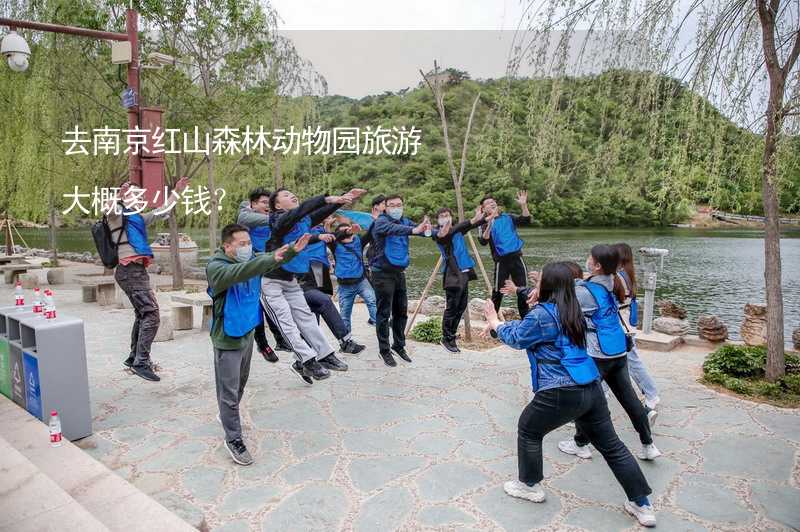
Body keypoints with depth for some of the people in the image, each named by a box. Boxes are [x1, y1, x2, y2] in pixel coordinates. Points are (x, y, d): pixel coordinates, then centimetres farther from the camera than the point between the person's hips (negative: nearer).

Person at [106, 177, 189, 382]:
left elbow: (162, 211, 34)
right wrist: (118, 196, -44)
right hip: (130, 270, -10)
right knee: (152, 314, -16)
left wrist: (177, 191, 35)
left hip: (137, 270, 10)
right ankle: (141, 362, -14)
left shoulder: (139, 218, 22)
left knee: (142, 315, 18)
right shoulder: (118, 213, 0)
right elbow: (110, 209, -25)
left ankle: (134, 357, 31)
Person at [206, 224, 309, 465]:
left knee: (241, 382, 25)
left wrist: (293, 250, -27)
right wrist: (270, 259, -50)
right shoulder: (215, 267, -21)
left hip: (247, 332, 7)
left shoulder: (251, 260, 0)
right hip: (227, 338, -7)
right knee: (229, 390, 1)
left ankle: (228, 416, 48)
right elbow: (237, 273, -39)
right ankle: (233, 439, 13)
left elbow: (273, 259, -6)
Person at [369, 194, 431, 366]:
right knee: (384, 314, 0)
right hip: (383, 273, -6)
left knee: (401, 312, 13)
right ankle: (384, 350, 12)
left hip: (399, 272, 6)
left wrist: (426, 228, -33)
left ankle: (399, 346, 28)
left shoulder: (405, 221, 8)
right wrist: (413, 230, -50)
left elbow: (418, 228, -9)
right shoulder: (381, 221, -12)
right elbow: (391, 228, -34)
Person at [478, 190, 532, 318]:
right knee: (498, 292, -1)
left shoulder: (508, 217, 11)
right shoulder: (485, 223, 0)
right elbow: (483, 241, -15)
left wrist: (523, 205, -14)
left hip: (517, 257, 4)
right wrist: (489, 224, -27)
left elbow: (526, 221, -1)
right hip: (501, 260, -4)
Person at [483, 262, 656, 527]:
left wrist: (496, 323, 20)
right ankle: (642, 505, 22)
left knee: (528, 430, 17)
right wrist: (504, 323, 31)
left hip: (562, 393, -8)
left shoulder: (543, 313, -12)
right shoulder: (573, 311, 12)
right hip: (591, 388, 8)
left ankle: (530, 486, 31)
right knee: (611, 445, 15)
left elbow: (516, 338, 4)